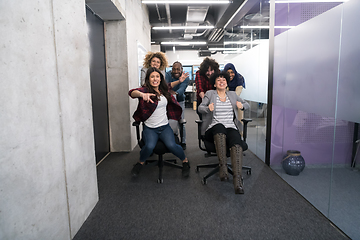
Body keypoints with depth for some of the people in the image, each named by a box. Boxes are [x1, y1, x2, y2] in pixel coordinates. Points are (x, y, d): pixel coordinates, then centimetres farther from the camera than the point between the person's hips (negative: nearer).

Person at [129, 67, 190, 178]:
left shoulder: (163, 90, 8)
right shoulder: (145, 89, -8)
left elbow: (168, 86, 34)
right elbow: (132, 92, -30)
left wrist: (179, 81, 20)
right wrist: (142, 95, -51)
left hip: (164, 127, 3)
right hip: (149, 128, -3)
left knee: (171, 145, -24)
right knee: (150, 146, -30)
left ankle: (185, 161, 7)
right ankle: (140, 162, 4)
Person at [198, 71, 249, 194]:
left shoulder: (232, 94, 24)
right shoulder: (209, 93, 17)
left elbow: (247, 104, 29)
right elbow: (200, 108, 10)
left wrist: (242, 105, 4)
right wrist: (208, 108, -14)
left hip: (231, 127, 2)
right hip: (214, 129, -2)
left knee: (237, 142, -34)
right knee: (219, 126, -41)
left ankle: (237, 178, -45)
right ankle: (223, 167, -42)